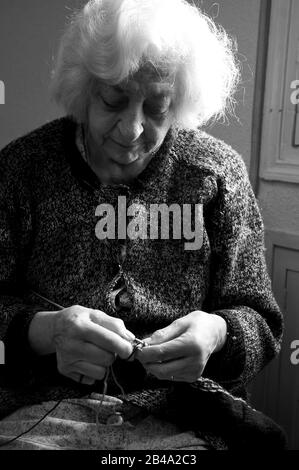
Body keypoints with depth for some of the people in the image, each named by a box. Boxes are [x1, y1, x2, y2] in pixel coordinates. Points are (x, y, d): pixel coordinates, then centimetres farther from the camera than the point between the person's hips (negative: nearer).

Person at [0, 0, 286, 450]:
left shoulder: (219, 172, -2)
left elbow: (259, 320, 2)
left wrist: (217, 332, -19)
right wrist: (44, 330, -23)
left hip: (180, 418, 3)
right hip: (40, 410, -2)